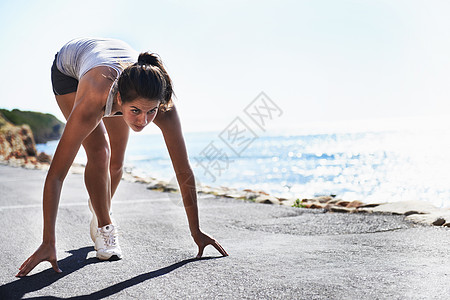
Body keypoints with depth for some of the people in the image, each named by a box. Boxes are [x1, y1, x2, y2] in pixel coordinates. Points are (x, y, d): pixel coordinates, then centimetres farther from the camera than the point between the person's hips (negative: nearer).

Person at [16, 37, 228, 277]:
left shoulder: (163, 107, -40)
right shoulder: (92, 104, -48)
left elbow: (184, 171, -31)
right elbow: (56, 174, -44)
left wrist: (196, 231, -26)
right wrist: (48, 243, -45)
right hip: (69, 66, -3)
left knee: (116, 163, 6)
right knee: (100, 152, -22)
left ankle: (99, 211, 37)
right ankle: (104, 227, 0)